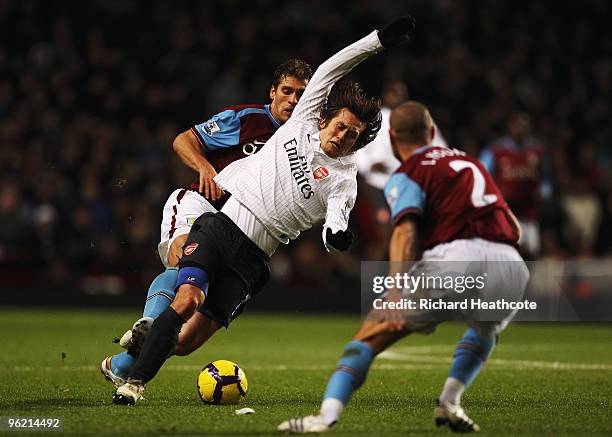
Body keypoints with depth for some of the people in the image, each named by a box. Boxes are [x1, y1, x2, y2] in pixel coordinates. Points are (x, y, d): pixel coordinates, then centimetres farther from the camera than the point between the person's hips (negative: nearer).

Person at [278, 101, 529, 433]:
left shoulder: (406, 175, 12)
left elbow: (405, 231, -9)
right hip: (511, 265, 5)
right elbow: (514, 228, 29)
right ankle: (450, 402, 18)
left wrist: (396, 291, -19)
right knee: (487, 328, 37)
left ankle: (328, 413, -11)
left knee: (372, 334, 5)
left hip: (455, 257, -5)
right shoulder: (468, 161, 31)